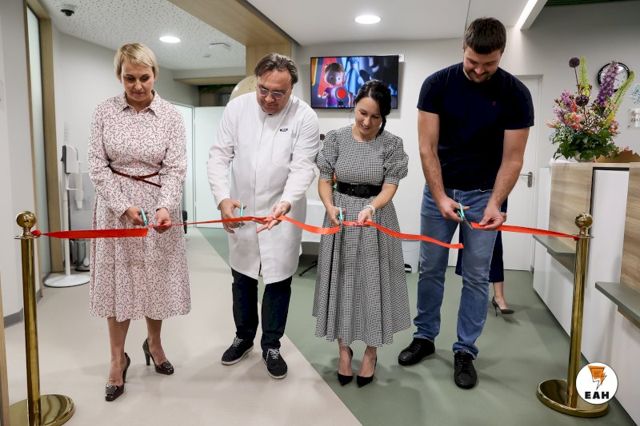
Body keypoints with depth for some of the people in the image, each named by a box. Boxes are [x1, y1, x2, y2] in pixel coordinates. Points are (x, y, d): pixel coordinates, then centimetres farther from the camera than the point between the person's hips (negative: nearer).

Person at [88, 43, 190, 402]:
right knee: (118, 279, 7)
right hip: (115, 203, 1)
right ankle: (118, 358, 23)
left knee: (156, 276, 9)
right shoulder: (106, 111, -1)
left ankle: (154, 343, 34)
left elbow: (175, 168, -8)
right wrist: (123, 206, -16)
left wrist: (165, 207, -24)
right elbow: (98, 166, -3)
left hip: (159, 204, 0)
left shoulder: (171, 115, -4)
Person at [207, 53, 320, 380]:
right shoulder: (236, 107, -6)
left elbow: (302, 167, -17)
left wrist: (286, 203, -36)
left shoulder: (305, 117, -13)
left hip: (282, 212, -2)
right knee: (242, 277, 16)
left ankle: (271, 346, 27)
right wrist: (222, 198, -22)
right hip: (240, 210, 3)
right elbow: (220, 156, -7)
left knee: (278, 280, 7)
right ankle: (244, 337, 37)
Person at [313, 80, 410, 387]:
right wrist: (330, 207, -21)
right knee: (341, 283, 8)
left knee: (374, 284, 6)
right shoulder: (336, 138, -3)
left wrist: (370, 207, -30)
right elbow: (324, 180, -1)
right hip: (340, 216, 1)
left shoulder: (392, 144, -6)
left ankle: (371, 352, 27)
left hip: (377, 217, -1)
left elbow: (389, 187, -10)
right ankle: (344, 349, 28)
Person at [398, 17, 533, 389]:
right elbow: (427, 146, -12)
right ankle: (425, 337, 25)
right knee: (430, 269, 8)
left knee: (476, 276, 3)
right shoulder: (437, 84, -10)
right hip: (439, 190, 1)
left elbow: (512, 158, -10)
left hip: (484, 194, 0)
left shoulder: (516, 94, -10)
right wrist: (440, 196, -20)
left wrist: (495, 204, -23)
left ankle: (465, 351, 17)